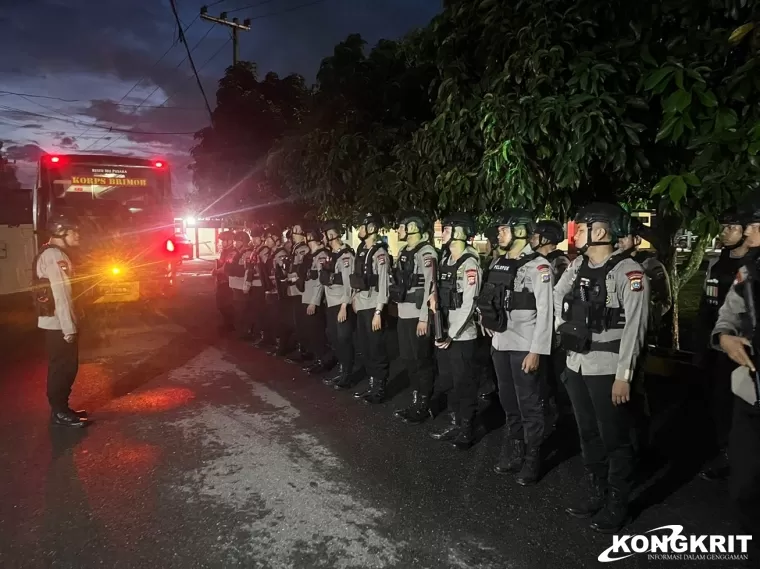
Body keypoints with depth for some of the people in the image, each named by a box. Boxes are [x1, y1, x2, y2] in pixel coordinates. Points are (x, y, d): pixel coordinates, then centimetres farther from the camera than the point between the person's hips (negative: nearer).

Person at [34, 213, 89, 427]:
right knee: (62, 367, -3)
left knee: (65, 367, 15)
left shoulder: (56, 255, 16)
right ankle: (59, 412, 6)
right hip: (58, 324, -10)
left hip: (57, 323, 10)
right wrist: (69, 327, -22)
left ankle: (61, 408, 24)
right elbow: (59, 295, -22)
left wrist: (70, 324, 15)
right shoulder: (54, 256, -16)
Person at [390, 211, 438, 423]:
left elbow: (429, 286, -17)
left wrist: (424, 318, -20)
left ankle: (424, 406, 12)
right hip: (403, 315, 9)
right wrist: (399, 308, 18)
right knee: (408, 360, 15)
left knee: (422, 362, 1)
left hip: (418, 316, -9)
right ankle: (415, 401, 27)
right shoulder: (403, 252, 15)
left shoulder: (426, 252, -12)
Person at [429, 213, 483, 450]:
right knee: (450, 381, 17)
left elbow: (468, 305, -18)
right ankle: (456, 423, 31)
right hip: (443, 333, 8)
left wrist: (452, 334, -17)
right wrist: (434, 294, -3)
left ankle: (466, 430, 16)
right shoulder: (446, 262, 12)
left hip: (461, 335, -8)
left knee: (464, 384, 3)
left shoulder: (469, 264, -13)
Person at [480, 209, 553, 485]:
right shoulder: (499, 263, 10)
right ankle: (514, 453, 34)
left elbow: (545, 312, -15)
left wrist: (536, 350, -18)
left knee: (529, 405, 5)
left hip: (525, 346, -7)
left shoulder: (538, 265, -11)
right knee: (509, 403, 18)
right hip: (500, 344, 7)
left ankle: (532, 461, 20)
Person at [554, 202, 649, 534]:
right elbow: (557, 296, 21)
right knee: (588, 435, 18)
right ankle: (597, 494, 35)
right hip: (576, 364, 7)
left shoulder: (628, 271, -14)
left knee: (615, 439, 8)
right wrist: (563, 328, 9)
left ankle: (616, 504, 25)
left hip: (607, 369, -7)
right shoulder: (577, 266, 5)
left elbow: (634, 327, -17)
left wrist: (624, 375, -18)